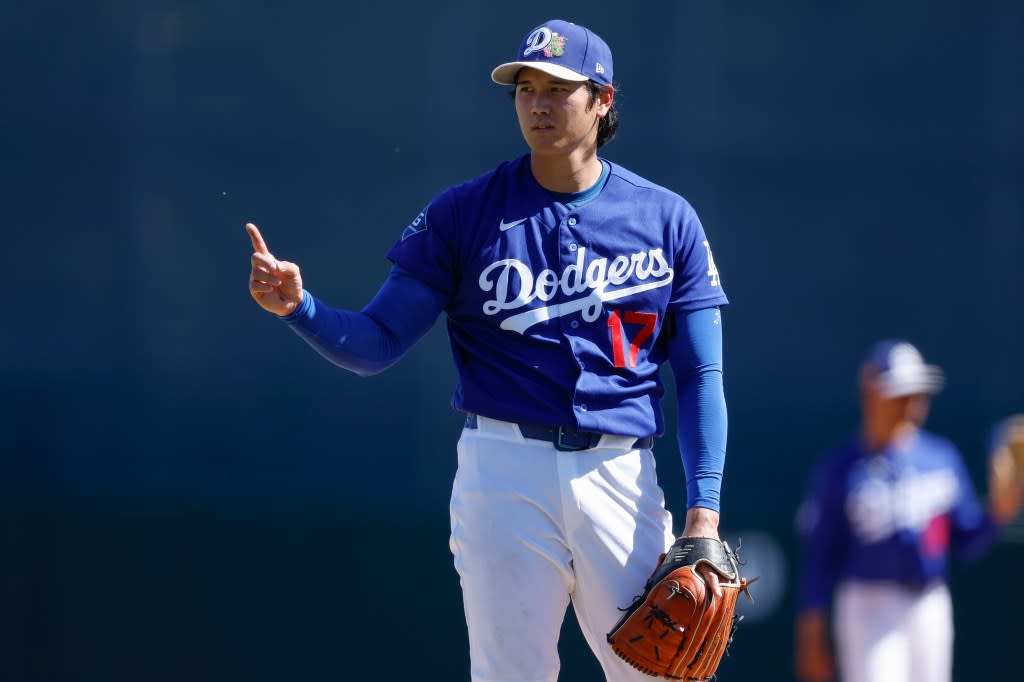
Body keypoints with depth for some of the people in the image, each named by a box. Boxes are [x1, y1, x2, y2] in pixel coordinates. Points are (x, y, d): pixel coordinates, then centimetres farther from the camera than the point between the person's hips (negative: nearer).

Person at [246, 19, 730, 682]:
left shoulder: (667, 220, 7)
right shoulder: (463, 213, 5)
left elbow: (699, 375, 6)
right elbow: (376, 343, 2)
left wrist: (703, 517, -4)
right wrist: (298, 306, -18)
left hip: (620, 475, 1)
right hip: (504, 471, -1)